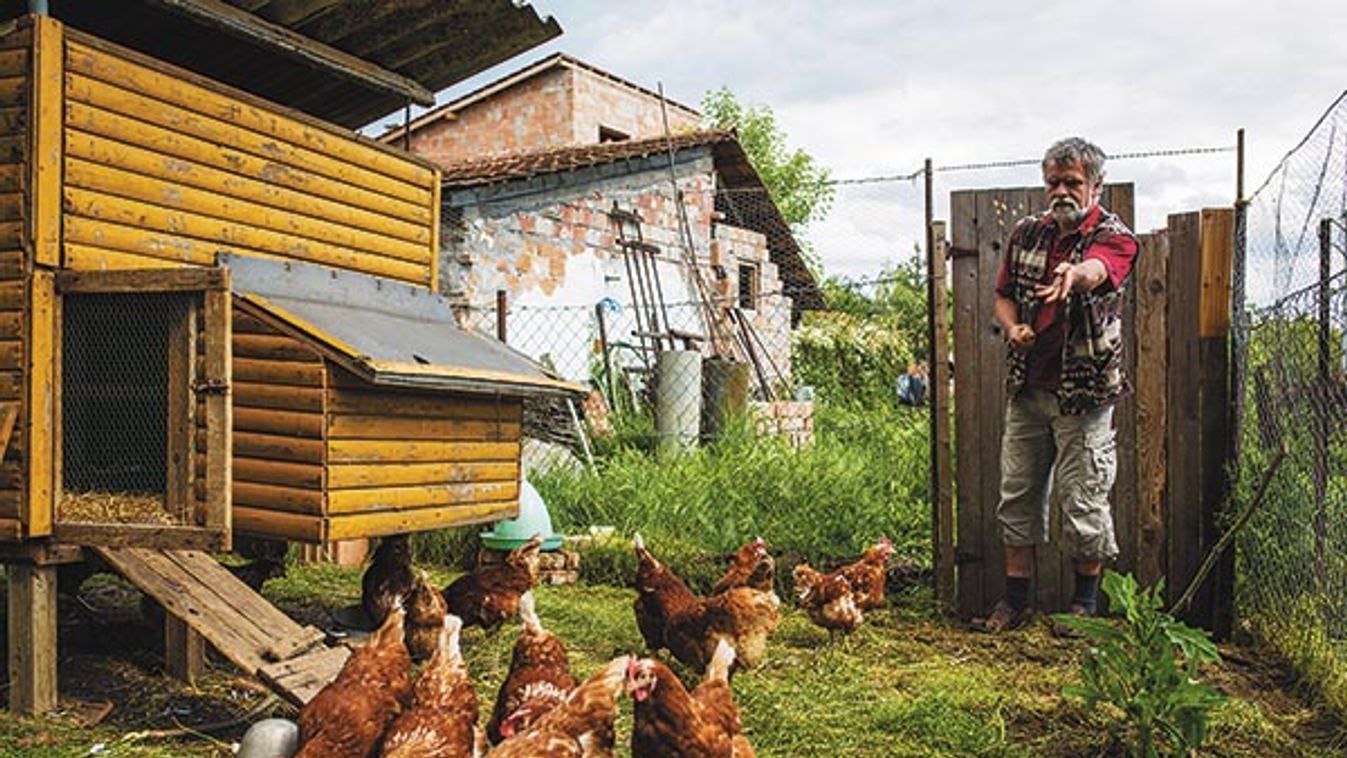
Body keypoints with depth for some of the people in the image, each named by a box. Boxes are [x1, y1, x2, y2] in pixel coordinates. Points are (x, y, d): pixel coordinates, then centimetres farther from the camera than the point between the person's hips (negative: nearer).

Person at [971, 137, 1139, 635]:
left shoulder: (1114, 237, -7)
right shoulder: (1027, 233, 9)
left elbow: (1097, 270, -31)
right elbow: (1004, 294, 16)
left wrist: (1074, 274, -55)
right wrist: (1013, 328, -7)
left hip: (1084, 393, -5)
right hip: (1027, 388, 5)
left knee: (1083, 500, 0)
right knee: (1017, 494, 9)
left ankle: (1085, 602, 19)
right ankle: (1016, 600, 21)